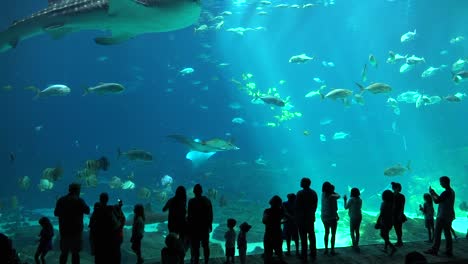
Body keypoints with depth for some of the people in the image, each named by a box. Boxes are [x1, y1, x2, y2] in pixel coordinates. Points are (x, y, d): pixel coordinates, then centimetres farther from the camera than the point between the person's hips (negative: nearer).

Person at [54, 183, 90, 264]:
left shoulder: (61, 200, 0)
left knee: (64, 252, 14)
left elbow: (56, 213, 10)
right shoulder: (79, 201, -11)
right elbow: (87, 211, 0)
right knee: (75, 253, 3)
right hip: (76, 231, -4)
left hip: (64, 230, 4)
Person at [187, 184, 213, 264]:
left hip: (195, 227, -5)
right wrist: (210, 224, 15)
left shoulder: (191, 201, -15)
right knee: (206, 245, 18)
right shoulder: (207, 200, -1)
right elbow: (211, 214, 4)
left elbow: (189, 216, -15)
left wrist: (188, 225, -3)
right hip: (205, 226, 5)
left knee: (195, 246, 4)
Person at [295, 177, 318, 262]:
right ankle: (313, 255, 20)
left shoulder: (300, 193, -14)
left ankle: (304, 256, 4)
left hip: (302, 218, -5)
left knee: (303, 237, 0)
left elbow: (297, 206, -12)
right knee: (312, 236, 14)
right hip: (311, 218, 5)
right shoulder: (314, 193, 3)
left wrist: (296, 217, -2)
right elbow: (315, 205, 6)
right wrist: (312, 213, 15)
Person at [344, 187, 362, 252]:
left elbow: (346, 207, -7)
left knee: (352, 231, 1)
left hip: (353, 217, -6)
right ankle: (356, 245, 22)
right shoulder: (360, 200, 3)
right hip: (359, 217, 6)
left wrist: (345, 200, 5)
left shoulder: (351, 200, -16)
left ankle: (355, 245, -10)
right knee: (357, 231, 15)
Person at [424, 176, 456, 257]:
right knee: (447, 233, 11)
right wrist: (434, 193, 17)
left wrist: (431, 193, -6)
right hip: (449, 216, 9)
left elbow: (436, 201, -19)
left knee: (437, 233, -2)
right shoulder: (452, 191, 11)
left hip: (442, 216, -9)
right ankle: (449, 251, 14)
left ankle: (434, 250, 2)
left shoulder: (446, 192, -19)